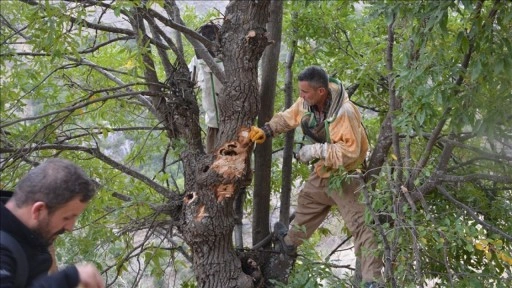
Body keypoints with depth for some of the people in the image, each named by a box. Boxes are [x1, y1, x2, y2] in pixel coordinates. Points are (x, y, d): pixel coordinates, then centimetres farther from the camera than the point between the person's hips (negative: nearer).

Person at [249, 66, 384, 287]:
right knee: (307, 201, 28)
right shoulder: (306, 102, -12)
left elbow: (350, 152, -35)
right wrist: (266, 130, -10)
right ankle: (290, 242, 52)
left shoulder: (344, 112, -36)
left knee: (359, 224, -9)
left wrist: (315, 150, -32)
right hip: (324, 170, 9)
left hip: (347, 174, -9)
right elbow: (288, 117, 6)